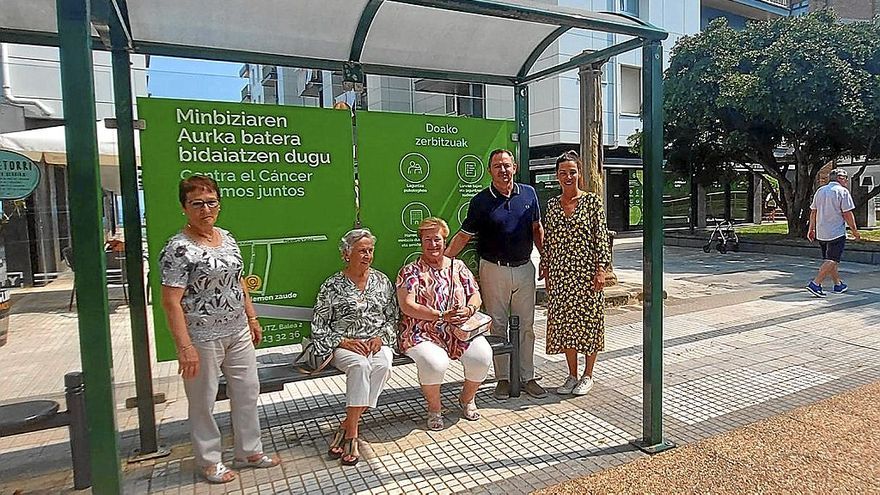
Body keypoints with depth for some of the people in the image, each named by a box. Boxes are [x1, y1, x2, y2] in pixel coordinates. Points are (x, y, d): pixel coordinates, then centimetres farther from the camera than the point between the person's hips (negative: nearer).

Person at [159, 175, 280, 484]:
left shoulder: (226, 238, 7)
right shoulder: (179, 248, -15)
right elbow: (171, 302, -18)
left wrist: (252, 319, 15)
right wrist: (185, 347, -21)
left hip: (238, 333, 7)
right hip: (203, 339, -7)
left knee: (247, 391, 15)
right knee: (203, 401, 10)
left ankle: (249, 451, 31)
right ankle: (209, 461, 29)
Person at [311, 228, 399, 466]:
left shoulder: (381, 280, 9)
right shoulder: (332, 286, 0)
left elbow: (393, 317, 11)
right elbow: (318, 327, 0)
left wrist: (380, 337, -8)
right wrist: (345, 342, -13)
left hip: (378, 342, 3)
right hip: (344, 345, -2)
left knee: (382, 366, -30)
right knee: (360, 365, -35)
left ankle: (347, 426, -21)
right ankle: (352, 435, -26)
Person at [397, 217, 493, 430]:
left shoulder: (458, 267, 15)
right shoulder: (410, 271, 2)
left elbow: (476, 296, 14)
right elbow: (407, 306, -10)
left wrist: (468, 310, -11)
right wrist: (442, 315, -19)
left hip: (461, 332, 4)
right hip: (423, 335, -3)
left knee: (482, 356, -23)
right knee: (435, 363, -33)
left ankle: (467, 399, 9)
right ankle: (434, 409, -1)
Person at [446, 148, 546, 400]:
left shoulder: (528, 193, 4)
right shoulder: (481, 200, -5)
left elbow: (537, 229, 13)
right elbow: (464, 235, -5)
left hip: (524, 268, 3)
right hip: (494, 270, -2)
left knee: (526, 326, 9)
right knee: (498, 326, 6)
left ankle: (528, 377, 22)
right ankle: (503, 378, 19)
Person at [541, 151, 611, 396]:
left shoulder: (592, 200, -3)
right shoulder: (552, 204, 9)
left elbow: (601, 236, -6)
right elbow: (547, 240, 11)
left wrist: (601, 269, -12)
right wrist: (546, 270, 9)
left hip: (586, 271, -4)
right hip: (559, 273, 4)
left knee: (588, 320, 4)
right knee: (564, 322, 8)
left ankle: (588, 376, 21)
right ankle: (572, 375, 23)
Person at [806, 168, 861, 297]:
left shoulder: (820, 190, 11)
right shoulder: (843, 191, -8)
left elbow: (813, 212, 14)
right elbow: (847, 214, -10)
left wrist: (811, 229, 20)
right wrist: (855, 231, -1)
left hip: (821, 233, 7)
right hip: (837, 232, -7)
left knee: (830, 260, 16)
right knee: (832, 261, -7)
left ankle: (838, 284, 27)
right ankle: (815, 284, -17)